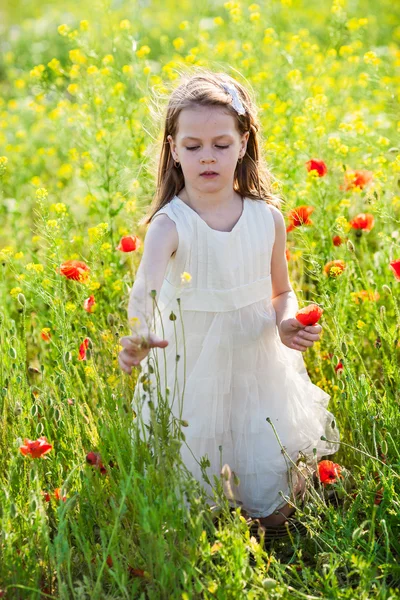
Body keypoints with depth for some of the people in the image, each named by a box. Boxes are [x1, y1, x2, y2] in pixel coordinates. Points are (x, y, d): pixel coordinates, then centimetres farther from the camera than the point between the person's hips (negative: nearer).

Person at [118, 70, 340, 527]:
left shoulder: (267, 219, -6)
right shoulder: (170, 225, -17)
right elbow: (145, 287, -37)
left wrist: (287, 322, -14)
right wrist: (138, 334, -57)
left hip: (259, 373, 2)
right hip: (193, 380, -2)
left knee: (271, 503, 8)